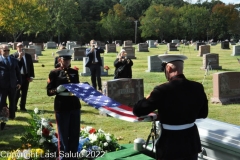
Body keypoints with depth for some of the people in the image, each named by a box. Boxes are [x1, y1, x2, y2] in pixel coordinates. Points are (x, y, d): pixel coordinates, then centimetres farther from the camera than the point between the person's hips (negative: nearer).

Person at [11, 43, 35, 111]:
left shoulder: (28, 56, 10)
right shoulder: (14, 55, -4)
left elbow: (31, 66, 10)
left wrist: (31, 76, 3)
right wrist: (19, 57, -22)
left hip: (26, 76, 4)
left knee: (24, 93, 9)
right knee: (16, 93, 0)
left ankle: (22, 107, 18)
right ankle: (14, 106, 11)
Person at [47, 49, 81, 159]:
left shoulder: (74, 72, 9)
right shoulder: (54, 73, -3)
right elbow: (49, 92, -3)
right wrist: (57, 90, -22)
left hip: (75, 106, 4)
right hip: (61, 107, -4)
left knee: (75, 134, 10)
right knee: (63, 135, 5)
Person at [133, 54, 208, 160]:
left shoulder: (162, 90, -22)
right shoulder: (198, 88, -6)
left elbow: (137, 111, -15)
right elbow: (203, 113, 9)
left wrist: (148, 98, 3)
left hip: (170, 144, -5)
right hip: (192, 142, 5)